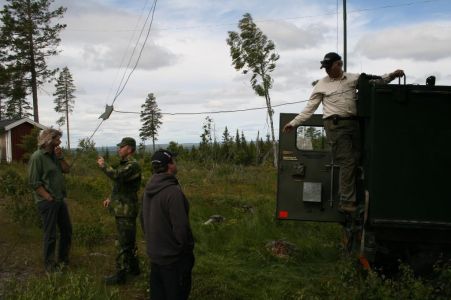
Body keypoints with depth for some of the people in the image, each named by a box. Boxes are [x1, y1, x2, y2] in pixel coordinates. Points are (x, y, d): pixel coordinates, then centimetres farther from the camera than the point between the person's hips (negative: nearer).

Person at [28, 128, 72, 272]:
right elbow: (34, 183, -17)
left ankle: (63, 259, 33)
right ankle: (50, 265, 16)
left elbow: (66, 169, 7)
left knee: (67, 229, 16)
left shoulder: (54, 154, 9)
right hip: (47, 201, -8)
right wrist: (50, 198, -17)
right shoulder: (37, 157, -15)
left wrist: (60, 157, -8)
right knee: (50, 234, 1)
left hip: (60, 199, 8)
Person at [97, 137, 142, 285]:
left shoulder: (133, 165, -18)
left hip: (126, 211, -10)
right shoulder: (124, 164, 14)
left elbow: (116, 175, -34)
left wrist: (103, 165, -18)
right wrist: (111, 198, 14)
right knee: (129, 240, 19)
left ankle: (120, 275, 5)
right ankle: (133, 267, 31)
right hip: (122, 208, 10)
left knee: (123, 243, -3)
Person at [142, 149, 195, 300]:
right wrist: (187, 249, -9)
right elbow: (181, 227, -24)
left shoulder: (148, 189, 1)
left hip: (154, 254, 8)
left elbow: (143, 220, 11)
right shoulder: (173, 191, -25)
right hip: (173, 258, -8)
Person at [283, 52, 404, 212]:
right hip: (335, 125, -4)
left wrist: (391, 75, -1)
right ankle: (347, 202, -6)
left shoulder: (354, 78, 13)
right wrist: (293, 123, 4)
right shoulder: (322, 84, 8)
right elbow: (309, 108, 9)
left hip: (353, 123, 4)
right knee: (347, 162, -10)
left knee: (357, 159, 5)